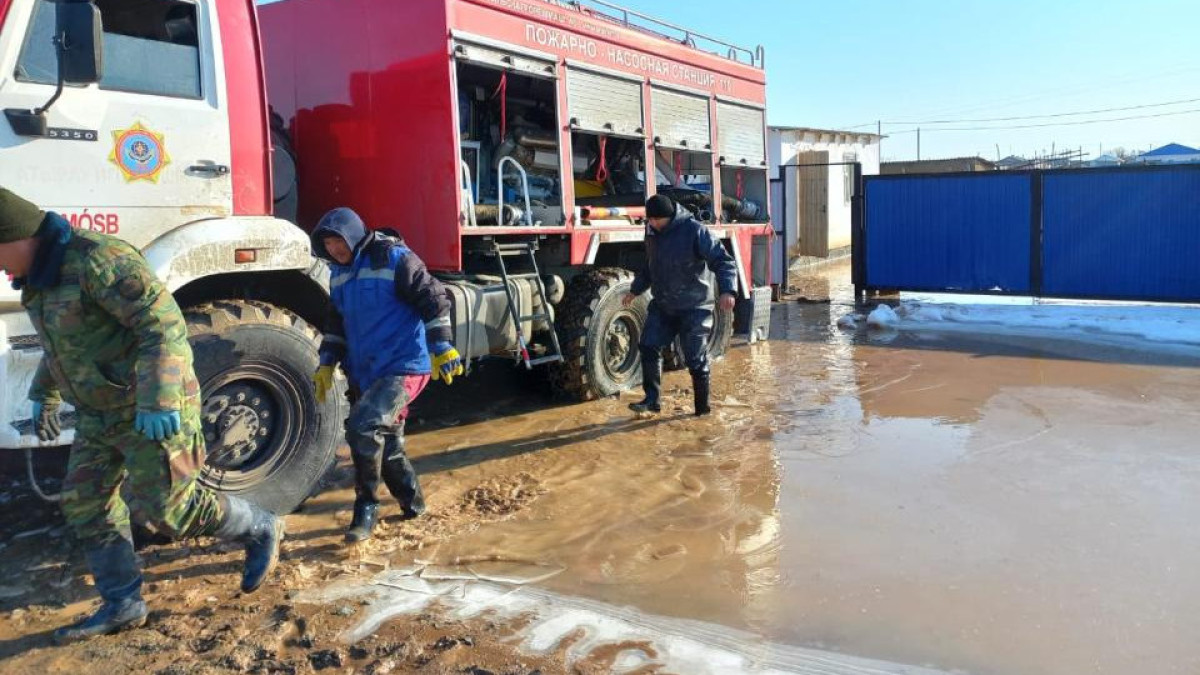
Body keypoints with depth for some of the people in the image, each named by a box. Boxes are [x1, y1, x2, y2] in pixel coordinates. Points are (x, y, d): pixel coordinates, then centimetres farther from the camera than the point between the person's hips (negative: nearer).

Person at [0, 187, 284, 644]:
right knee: (85, 504, 8)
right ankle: (122, 605, 18)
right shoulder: (39, 276, 9)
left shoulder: (98, 260, -22)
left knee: (166, 507, -7)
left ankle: (261, 531, 14)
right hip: (100, 413, 10)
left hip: (151, 411, -9)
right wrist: (43, 396, 28)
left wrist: (157, 401, -34)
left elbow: (164, 324, -29)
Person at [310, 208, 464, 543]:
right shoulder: (339, 273, 12)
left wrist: (442, 348, -15)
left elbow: (433, 299, -11)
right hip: (364, 374, 8)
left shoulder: (394, 258, -11)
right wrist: (327, 363, 15)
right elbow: (336, 322, 23)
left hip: (404, 367, -8)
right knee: (386, 443, 14)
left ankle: (367, 507, -8)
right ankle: (412, 503, 33)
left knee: (364, 427, -23)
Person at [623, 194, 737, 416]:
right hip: (662, 306, 6)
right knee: (649, 347, -2)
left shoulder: (694, 231, -16)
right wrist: (635, 290, 27)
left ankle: (703, 407, 15)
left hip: (693, 308, -6)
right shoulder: (652, 232, 6)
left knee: (696, 359, -1)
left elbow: (724, 261, -18)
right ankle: (652, 400, 10)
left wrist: (727, 290, -33)